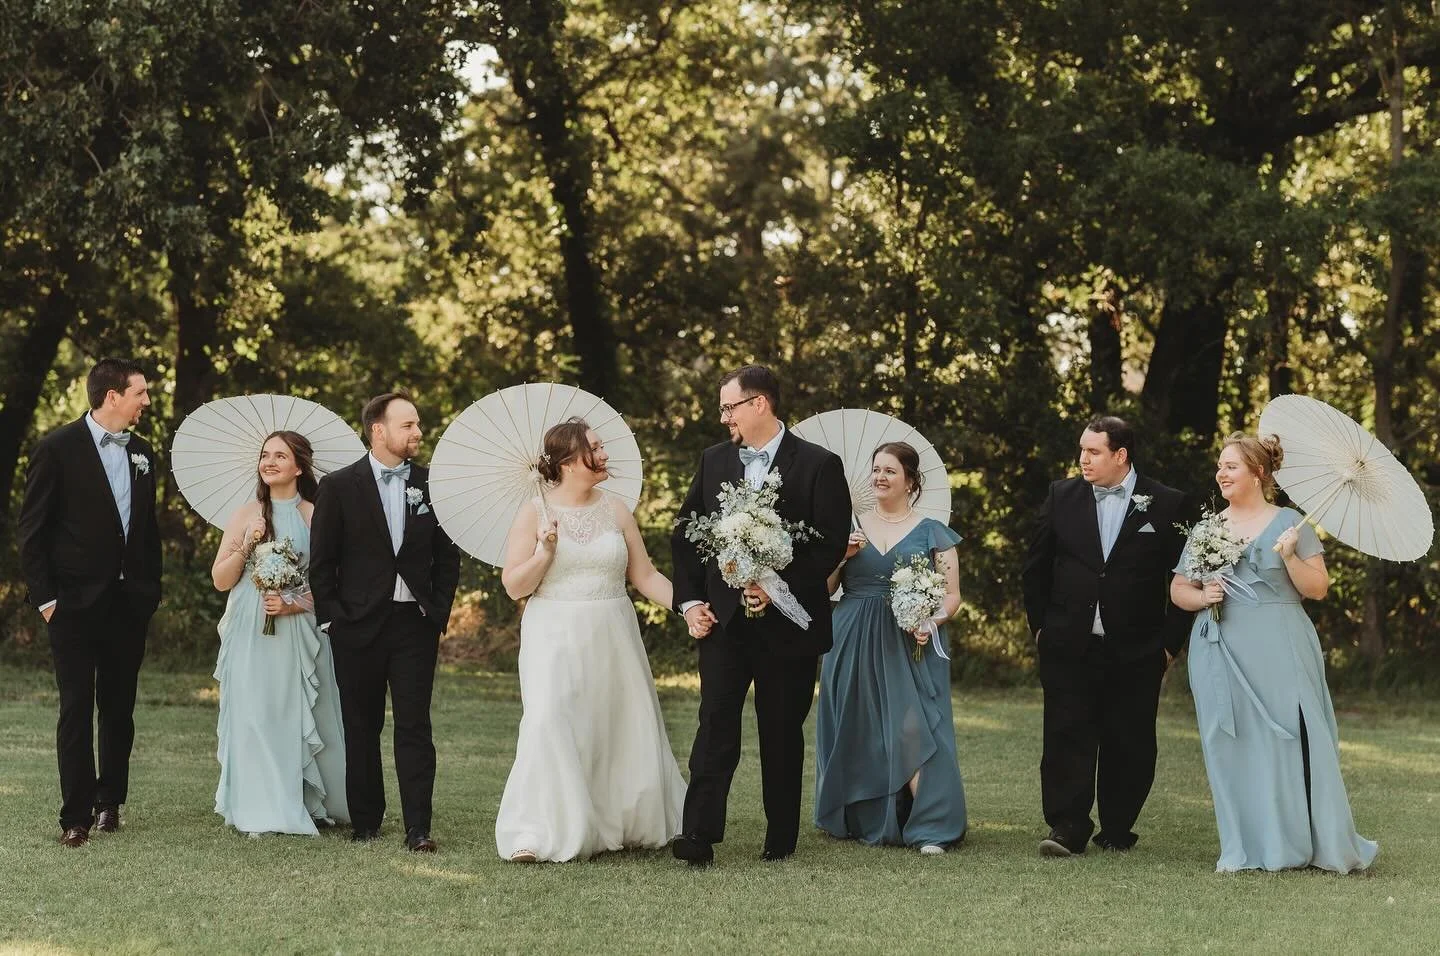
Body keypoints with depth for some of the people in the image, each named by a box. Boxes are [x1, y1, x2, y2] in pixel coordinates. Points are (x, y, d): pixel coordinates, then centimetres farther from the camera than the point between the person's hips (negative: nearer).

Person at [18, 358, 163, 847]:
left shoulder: (142, 454, 10)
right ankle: (76, 815, 0)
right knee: (77, 709, -3)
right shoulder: (57, 448, -7)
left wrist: (152, 589, 11)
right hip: (76, 602, -5)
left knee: (119, 708, 11)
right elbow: (32, 530, -7)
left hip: (130, 602, 5)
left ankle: (109, 801, 24)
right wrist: (44, 597, -10)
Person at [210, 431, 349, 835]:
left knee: (299, 717, 1)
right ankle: (261, 810, 0)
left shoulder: (315, 517, 3)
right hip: (250, 637, 1)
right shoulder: (246, 514, 8)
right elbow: (220, 580, 8)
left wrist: (296, 604, -14)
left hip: (299, 634, -1)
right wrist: (246, 546, -7)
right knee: (254, 716, -4)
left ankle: (308, 806, 13)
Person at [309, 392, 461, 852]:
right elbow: (321, 563, 0)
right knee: (361, 728, 7)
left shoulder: (431, 484, 5)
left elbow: (447, 556, 10)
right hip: (358, 624, -1)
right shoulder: (339, 486, -2)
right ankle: (365, 821, 18)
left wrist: (438, 613, 3)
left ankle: (418, 828, -5)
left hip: (415, 624, 1)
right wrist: (332, 619, -4)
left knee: (414, 727, -3)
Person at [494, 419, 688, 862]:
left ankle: (635, 823, 25)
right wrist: (545, 553, -18)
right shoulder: (534, 513, -1)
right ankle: (535, 836, -10)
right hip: (555, 639, -3)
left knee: (626, 729, 8)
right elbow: (514, 586, -3)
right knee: (549, 727, -14)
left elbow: (644, 575, 8)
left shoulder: (615, 509, 7)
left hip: (612, 638, 3)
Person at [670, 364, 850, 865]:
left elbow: (832, 544, -8)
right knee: (716, 724, -7)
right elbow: (685, 533, 14)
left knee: (782, 732, 6)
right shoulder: (714, 460, 10)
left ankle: (781, 837, 17)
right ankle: (699, 835, -12)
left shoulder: (818, 465, -4)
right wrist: (690, 601, 4)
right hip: (723, 618, 3)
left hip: (787, 622, -3)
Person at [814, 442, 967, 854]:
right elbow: (822, 589, 11)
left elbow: (952, 596, 4)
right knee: (855, 732, 3)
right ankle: (858, 820, 15)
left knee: (913, 727, -14)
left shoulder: (932, 533, 6)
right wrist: (842, 555, -5)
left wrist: (931, 620, -15)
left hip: (910, 646, -3)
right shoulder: (851, 529, 12)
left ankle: (929, 829, -16)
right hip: (853, 645, 3)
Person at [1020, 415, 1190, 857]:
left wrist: (1170, 641, -1)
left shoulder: (1166, 505, -2)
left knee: (1128, 745, 6)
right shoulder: (1062, 496, 5)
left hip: (1136, 653, -1)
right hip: (1069, 649, 1)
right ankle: (1068, 828, -3)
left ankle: (1117, 829, 18)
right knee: (1066, 738, -4)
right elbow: (1036, 568, 12)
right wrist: (1040, 626, 8)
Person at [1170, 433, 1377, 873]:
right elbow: (1178, 590, 16)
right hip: (1221, 653, 3)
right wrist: (1202, 597, -5)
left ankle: (1325, 845, 5)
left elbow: (1318, 589, 0)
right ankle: (1246, 849, 8)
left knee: (1289, 743, -5)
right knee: (1233, 747, 1)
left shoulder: (1289, 523, 2)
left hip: (1277, 651, -3)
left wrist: (1289, 557, -16)